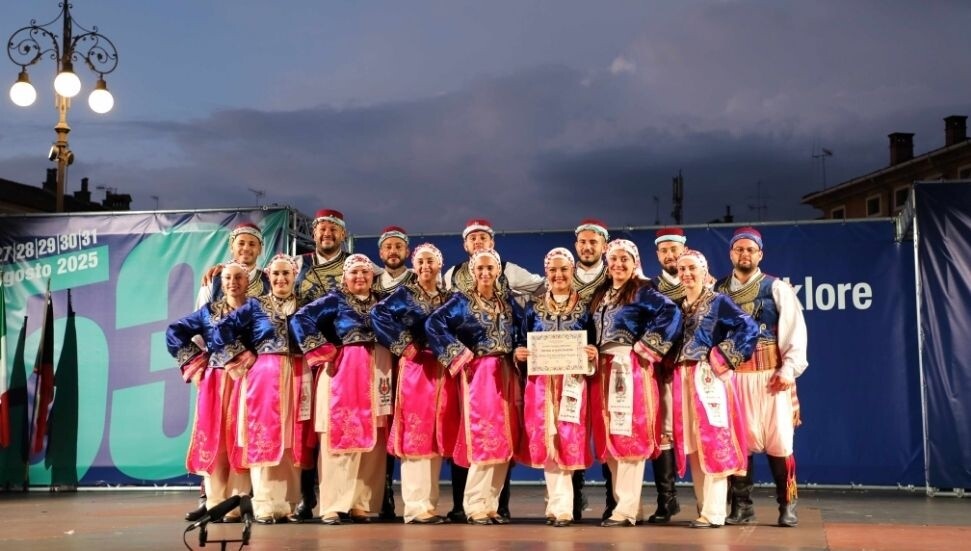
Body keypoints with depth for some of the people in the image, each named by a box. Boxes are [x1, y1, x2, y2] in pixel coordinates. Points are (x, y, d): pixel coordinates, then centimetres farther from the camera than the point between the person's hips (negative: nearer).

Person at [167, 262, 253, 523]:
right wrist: (194, 360, 5)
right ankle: (215, 501, 1)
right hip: (215, 382, 2)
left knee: (240, 440, -6)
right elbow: (174, 332, 12)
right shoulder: (209, 311, 10)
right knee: (213, 440, -2)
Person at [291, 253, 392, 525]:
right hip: (343, 372, -5)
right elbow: (301, 319, -10)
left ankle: (361, 504, 9)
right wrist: (323, 351, -12)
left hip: (377, 374, 5)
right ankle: (333, 505, -3)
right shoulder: (334, 300, 0)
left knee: (371, 440, 3)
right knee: (340, 436, -5)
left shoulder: (381, 301, 14)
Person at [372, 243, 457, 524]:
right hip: (415, 369, -4)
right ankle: (416, 506, -5)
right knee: (415, 434, -6)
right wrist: (403, 345, -14)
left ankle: (429, 502, 13)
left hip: (443, 371, 5)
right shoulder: (405, 294, 1)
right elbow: (378, 315, -13)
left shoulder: (448, 297, 13)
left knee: (436, 436, 6)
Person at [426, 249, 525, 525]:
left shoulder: (508, 302, 13)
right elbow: (433, 324, -11)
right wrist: (460, 354, -14)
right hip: (478, 373, -5)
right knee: (483, 436, -10)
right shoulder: (463, 301, -1)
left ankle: (490, 504, 11)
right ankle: (475, 506, -2)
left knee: (504, 439, 4)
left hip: (505, 374, 5)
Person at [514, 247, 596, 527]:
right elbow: (524, 344, 11)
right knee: (545, 441, -1)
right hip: (541, 383, 2)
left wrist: (593, 354, -16)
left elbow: (595, 347, 5)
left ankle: (559, 506, 0)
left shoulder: (585, 307, 5)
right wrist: (519, 354, -10)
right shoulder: (534, 307, 10)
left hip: (572, 383, -2)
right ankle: (559, 505, 8)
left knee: (567, 440, -6)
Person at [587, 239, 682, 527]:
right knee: (609, 437, 7)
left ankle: (627, 508, -7)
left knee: (629, 435, -8)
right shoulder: (600, 294, 17)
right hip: (603, 369, 7)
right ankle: (621, 502, 13)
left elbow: (671, 313, -18)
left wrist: (645, 347, -16)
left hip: (630, 368, -7)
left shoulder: (642, 291, -4)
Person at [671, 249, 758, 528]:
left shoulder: (718, 301, -2)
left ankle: (713, 513, -5)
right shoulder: (678, 305, 15)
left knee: (713, 442, -7)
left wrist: (722, 359, -13)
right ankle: (704, 509, 15)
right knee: (692, 445, 7)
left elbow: (748, 328, -12)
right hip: (683, 380, 6)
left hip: (709, 378, -6)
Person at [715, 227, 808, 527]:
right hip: (732, 375, 2)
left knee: (778, 440, -1)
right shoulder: (719, 290, 9)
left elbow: (794, 329, -2)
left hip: (770, 374, -2)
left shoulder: (777, 288, 3)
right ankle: (741, 506, 10)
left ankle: (787, 506, 9)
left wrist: (789, 369, -11)